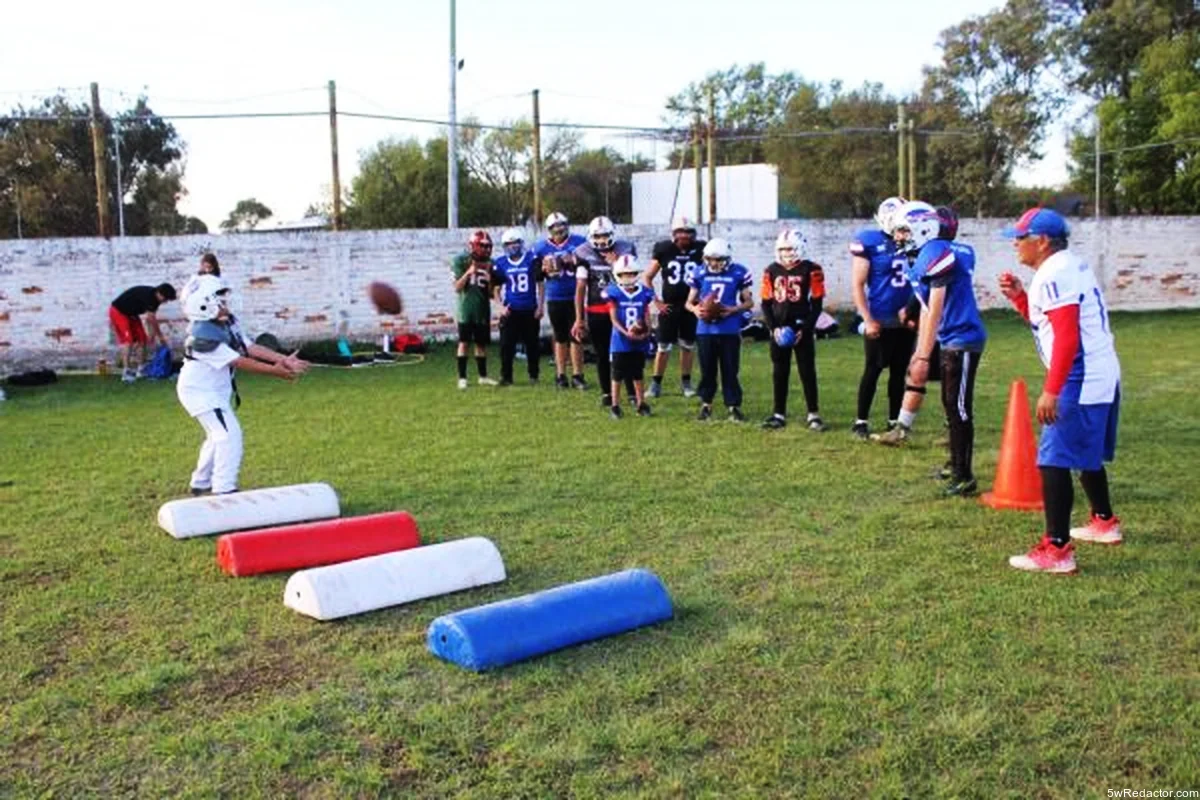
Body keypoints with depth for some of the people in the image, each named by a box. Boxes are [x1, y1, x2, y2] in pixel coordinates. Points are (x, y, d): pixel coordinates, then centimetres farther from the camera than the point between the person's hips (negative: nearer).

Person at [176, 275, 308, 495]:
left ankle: (201, 483, 37)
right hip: (200, 391, -10)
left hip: (216, 391, 10)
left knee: (218, 435, 21)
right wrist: (274, 370, -26)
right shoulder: (203, 336, -30)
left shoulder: (227, 322, -5)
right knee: (229, 434, -14)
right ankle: (224, 489, -9)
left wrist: (284, 360, -12)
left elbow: (250, 348, -5)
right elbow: (238, 362, -28)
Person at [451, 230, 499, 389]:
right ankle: (462, 378, 2)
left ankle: (483, 376, 20)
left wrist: (489, 277, -13)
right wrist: (468, 273, -20)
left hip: (483, 309, 3)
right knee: (464, 342, -2)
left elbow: (491, 291, 6)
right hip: (466, 309, -3)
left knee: (482, 343, 9)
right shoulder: (460, 261, -5)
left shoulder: (489, 263, 4)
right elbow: (457, 287, -8)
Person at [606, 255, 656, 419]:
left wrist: (646, 331, -17)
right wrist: (626, 333, -23)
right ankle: (615, 406, 14)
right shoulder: (615, 294, -7)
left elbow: (647, 316, 1)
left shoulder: (644, 293, 0)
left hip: (639, 342, 2)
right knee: (618, 374, 5)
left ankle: (641, 404, 24)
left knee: (638, 374, 14)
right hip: (620, 342, -2)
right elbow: (614, 318, -9)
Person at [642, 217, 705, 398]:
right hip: (669, 306, -1)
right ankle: (656, 383, 12)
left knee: (688, 345, 11)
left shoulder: (700, 249, -3)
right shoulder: (664, 250, -4)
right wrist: (656, 302, -3)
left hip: (690, 306, 1)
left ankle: (686, 382, 24)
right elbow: (647, 277, 2)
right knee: (664, 346, 1)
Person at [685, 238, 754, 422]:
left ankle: (734, 406, 12)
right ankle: (706, 404, 24)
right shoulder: (699, 274, 2)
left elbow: (749, 302, 4)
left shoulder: (738, 273, -2)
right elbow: (689, 301, 10)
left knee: (730, 370, 3)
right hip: (705, 330, 2)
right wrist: (695, 309, -12)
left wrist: (733, 309, -14)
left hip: (730, 330, -2)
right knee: (707, 369, 10)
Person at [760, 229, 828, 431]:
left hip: (802, 329, -3)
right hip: (779, 330, 3)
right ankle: (779, 414, 15)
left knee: (808, 372, 0)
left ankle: (813, 415, 5)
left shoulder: (811, 270, -6)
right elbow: (766, 303, 7)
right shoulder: (771, 270, 5)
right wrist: (773, 327, -5)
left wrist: (804, 329, -11)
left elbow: (817, 304, -4)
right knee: (779, 373, 8)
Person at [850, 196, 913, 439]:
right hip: (880, 321, -5)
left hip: (905, 320, 5)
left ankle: (894, 421, 21)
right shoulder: (869, 242, -10)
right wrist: (868, 320, -13)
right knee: (873, 370, 1)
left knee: (899, 372, 10)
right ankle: (861, 421, 11)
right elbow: (857, 285, -10)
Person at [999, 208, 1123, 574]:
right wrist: (1019, 296, 13)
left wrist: (1050, 391, -25)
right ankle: (1104, 522, 42)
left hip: (1081, 381, -11)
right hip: (1103, 376, 11)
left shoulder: (1054, 275, -15)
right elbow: (1045, 321, 22)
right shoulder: (1070, 266, 16)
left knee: (1054, 461, -11)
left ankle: (1056, 550, -11)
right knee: (1086, 454, 26)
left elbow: (1067, 338, -23)